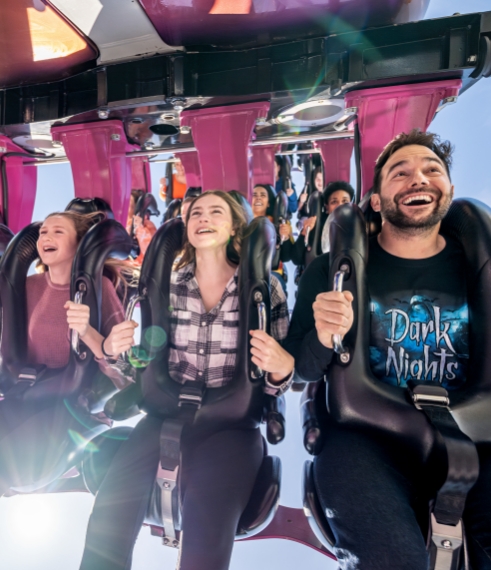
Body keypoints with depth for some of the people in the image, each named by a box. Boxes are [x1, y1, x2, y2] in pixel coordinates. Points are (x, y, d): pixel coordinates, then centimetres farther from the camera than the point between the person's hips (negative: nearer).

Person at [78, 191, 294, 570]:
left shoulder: (264, 287, -2)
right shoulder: (166, 285, 5)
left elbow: (279, 372, 2)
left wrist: (280, 368, -21)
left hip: (233, 423, -2)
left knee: (206, 535, -23)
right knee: (109, 520, -18)